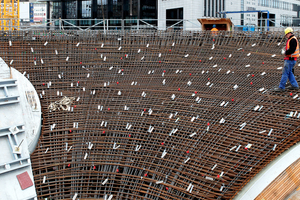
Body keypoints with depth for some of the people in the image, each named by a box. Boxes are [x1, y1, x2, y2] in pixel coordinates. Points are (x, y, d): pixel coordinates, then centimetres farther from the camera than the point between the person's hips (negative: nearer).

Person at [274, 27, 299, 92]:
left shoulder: (293, 40, -17)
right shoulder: (291, 39, 16)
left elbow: (292, 50, -26)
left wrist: (285, 53, -14)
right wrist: (285, 50, 7)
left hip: (290, 60, -11)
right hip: (289, 59, 11)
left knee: (285, 72, -7)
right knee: (289, 72, 18)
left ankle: (281, 87, -4)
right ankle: (295, 85, 24)